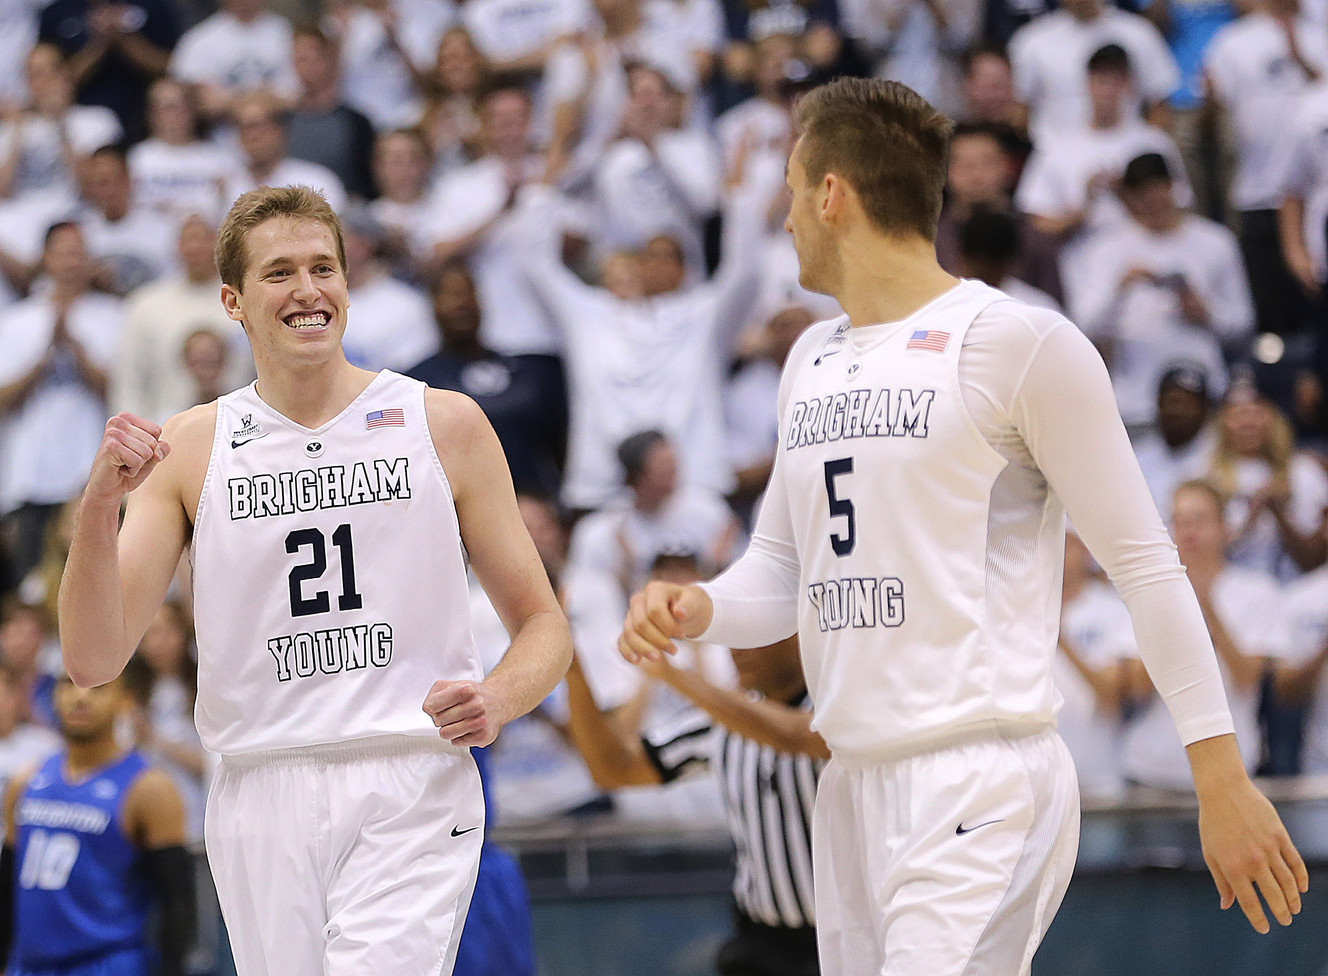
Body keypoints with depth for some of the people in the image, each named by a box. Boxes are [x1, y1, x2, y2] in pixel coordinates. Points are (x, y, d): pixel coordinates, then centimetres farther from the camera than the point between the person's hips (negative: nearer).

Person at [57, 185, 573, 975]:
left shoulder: (444, 426, 5)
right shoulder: (189, 450, 7)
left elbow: (542, 625, 10)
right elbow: (95, 661, 1)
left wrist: (498, 699, -13)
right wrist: (100, 506, -14)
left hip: (410, 797, -2)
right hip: (263, 800, 2)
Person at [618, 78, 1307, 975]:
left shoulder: (1018, 344, -6)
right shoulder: (812, 360, 18)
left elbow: (1144, 562, -6)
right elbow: (782, 572, 22)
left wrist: (1222, 777, -10)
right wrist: (697, 610, -1)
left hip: (983, 783, -8)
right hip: (853, 784, 8)